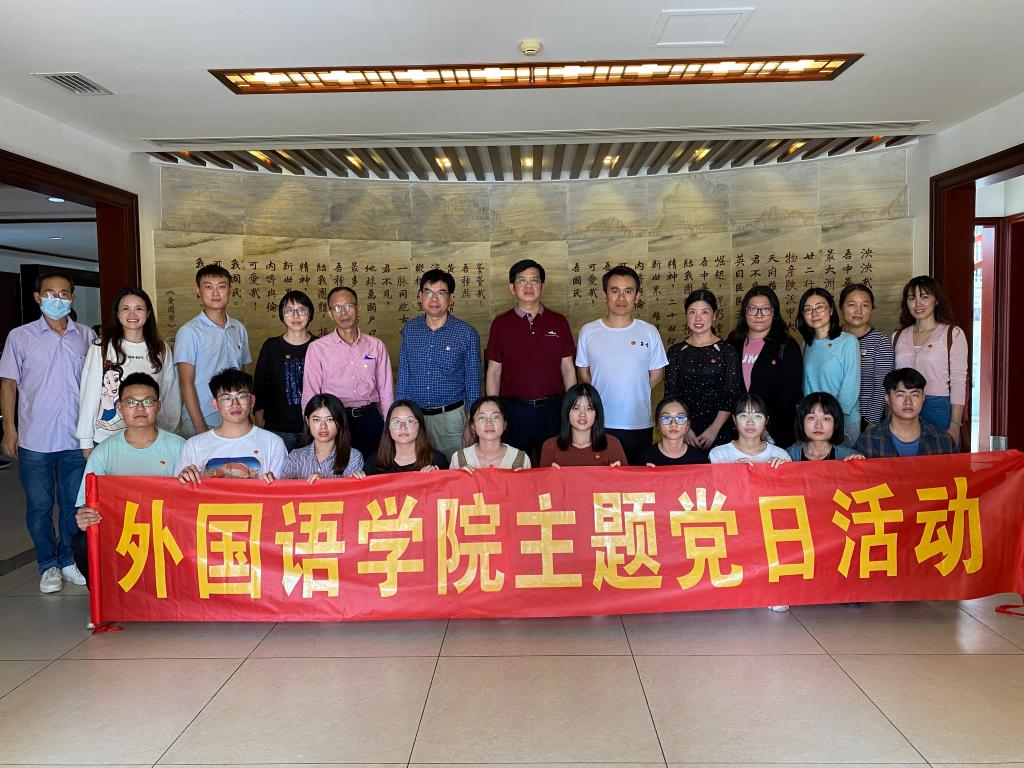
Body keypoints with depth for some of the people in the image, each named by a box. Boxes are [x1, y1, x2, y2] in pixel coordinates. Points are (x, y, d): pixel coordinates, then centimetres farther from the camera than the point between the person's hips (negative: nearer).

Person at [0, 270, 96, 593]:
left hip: (77, 437, 2)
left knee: (75, 503, 10)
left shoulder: (86, 336, 5)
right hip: (35, 440, -1)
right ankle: (48, 565, 22)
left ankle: (69, 560, 26)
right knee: (39, 505, 7)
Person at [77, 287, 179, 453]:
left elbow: (170, 395, 9)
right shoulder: (101, 348, -3)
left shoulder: (161, 349, 5)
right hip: (106, 439, -2)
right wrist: (86, 442, -1)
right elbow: (89, 395, -1)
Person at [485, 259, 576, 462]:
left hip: (552, 409, 1)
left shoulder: (559, 322, 5)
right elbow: (494, 372, 4)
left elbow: (568, 368, 7)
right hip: (513, 410, -1)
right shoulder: (500, 324, 2)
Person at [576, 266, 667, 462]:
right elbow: (583, 374, 7)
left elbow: (657, 374, 7)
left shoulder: (650, 332, 2)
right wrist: (601, 397, 2)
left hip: (639, 425, 1)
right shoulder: (588, 332, 0)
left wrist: (635, 395, 3)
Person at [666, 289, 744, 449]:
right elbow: (670, 395, 2)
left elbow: (732, 395, -3)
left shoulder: (727, 351, 1)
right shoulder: (676, 352, 6)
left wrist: (714, 429, -12)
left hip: (719, 433, -1)